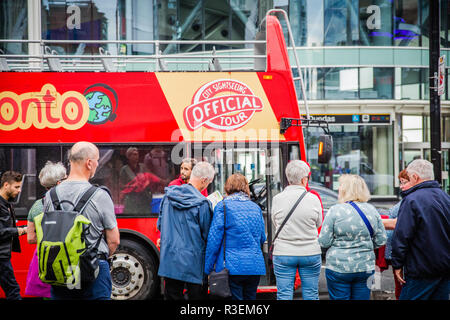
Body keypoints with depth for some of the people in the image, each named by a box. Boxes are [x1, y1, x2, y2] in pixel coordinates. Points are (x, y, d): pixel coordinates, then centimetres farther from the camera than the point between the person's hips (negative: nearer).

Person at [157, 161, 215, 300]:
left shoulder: (169, 195, 3)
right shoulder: (202, 203, -13)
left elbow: (160, 225, 13)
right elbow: (207, 235, -6)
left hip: (169, 260, 5)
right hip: (193, 262, -5)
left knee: (172, 295, 11)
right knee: (196, 295, 5)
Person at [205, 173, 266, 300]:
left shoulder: (223, 206, -4)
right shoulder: (256, 207, 11)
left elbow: (214, 239, -6)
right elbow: (262, 238, 19)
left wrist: (208, 269, -1)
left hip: (232, 266, -5)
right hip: (256, 267, 5)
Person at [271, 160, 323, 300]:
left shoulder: (277, 199, -5)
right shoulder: (313, 199, -7)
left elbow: (275, 225, 6)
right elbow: (318, 223, 6)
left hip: (283, 253, 0)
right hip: (311, 253, 0)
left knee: (284, 295, 6)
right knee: (311, 295, 10)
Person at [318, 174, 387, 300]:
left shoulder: (335, 210, -10)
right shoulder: (372, 210, 2)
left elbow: (324, 242, -10)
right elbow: (381, 241, 4)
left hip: (338, 268, -4)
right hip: (365, 268, 4)